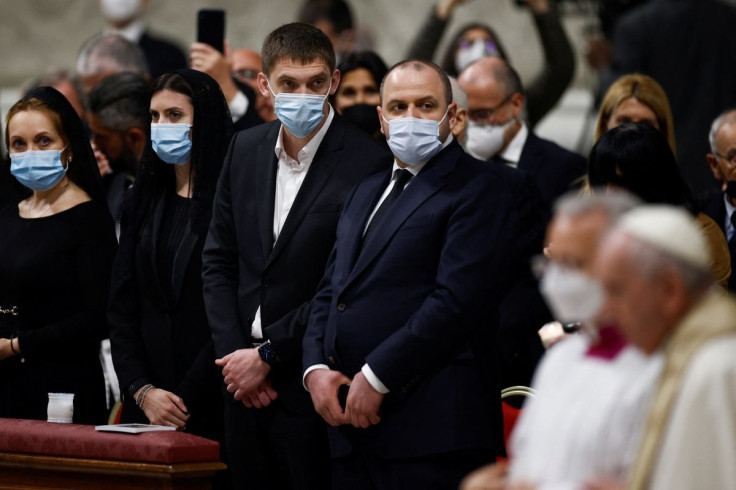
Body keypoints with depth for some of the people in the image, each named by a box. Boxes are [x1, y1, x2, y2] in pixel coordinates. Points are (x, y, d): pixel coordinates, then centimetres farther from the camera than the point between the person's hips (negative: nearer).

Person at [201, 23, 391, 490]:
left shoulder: (367, 162, -13)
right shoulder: (246, 149, 8)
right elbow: (218, 259, 11)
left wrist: (267, 355, -10)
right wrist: (233, 351, -1)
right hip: (244, 381, 6)